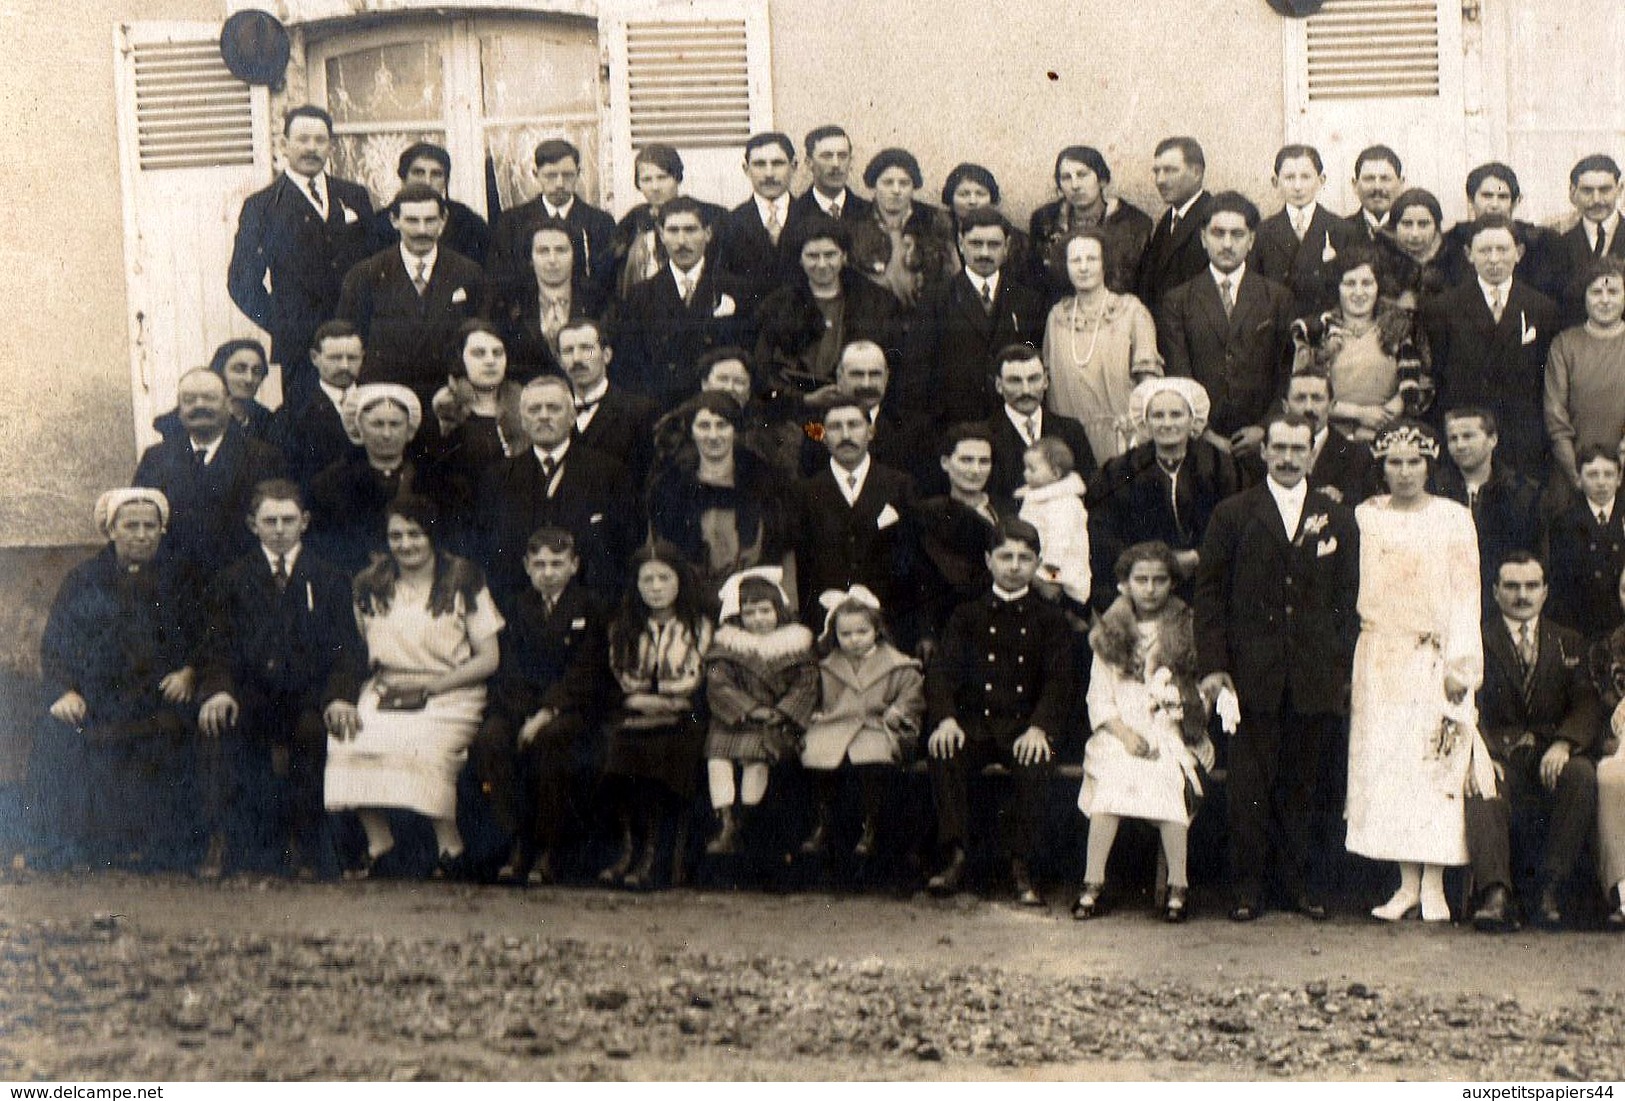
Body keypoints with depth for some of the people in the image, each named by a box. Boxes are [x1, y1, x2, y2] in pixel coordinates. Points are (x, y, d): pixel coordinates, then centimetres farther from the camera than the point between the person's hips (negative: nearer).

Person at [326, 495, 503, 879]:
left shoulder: (463, 580, 2)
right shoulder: (371, 584, 12)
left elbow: (489, 658, -1)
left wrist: (432, 684, -11)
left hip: (450, 694, -3)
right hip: (385, 692, 4)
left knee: (426, 747, -34)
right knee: (345, 741, -26)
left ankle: (449, 845, -17)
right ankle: (377, 840, -10)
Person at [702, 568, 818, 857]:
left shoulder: (795, 642, 8)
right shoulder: (727, 643, 7)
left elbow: (806, 686, 0)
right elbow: (719, 684, -5)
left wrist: (780, 713, -15)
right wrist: (752, 709, -16)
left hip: (777, 722, -1)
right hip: (734, 721, 1)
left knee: (756, 758, -28)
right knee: (717, 759, -24)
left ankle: (743, 826, -17)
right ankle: (725, 826, -22)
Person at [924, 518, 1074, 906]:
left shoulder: (1051, 620, 13)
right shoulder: (967, 616, 16)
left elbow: (1058, 681, 0)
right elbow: (941, 670, 2)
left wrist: (1039, 728, -20)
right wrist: (945, 718, -19)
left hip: (1026, 726, -1)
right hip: (974, 722, 1)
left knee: (1034, 764, -34)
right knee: (944, 754, -31)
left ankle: (1022, 867, -23)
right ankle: (956, 857, -25)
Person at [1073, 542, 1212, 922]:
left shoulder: (1188, 630, 11)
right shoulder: (1110, 631, 11)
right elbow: (1099, 697, 5)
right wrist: (1125, 734, -10)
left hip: (1172, 733, 0)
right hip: (1120, 733, 0)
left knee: (1170, 779, -30)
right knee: (1110, 781, -29)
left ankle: (1178, 887, -25)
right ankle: (1093, 884, -25)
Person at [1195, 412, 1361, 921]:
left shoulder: (1337, 520, 10)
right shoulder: (1233, 515, 5)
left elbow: (1348, 598, 11)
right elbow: (1210, 593, 2)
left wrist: (1342, 666, 3)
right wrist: (1213, 665, -5)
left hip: (1315, 677, 2)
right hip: (1252, 673, -2)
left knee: (1302, 782, 7)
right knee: (1250, 783, 0)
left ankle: (1295, 879, 18)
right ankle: (1247, 884, 8)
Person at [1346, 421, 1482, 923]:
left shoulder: (1454, 519, 2)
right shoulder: (1364, 517, 8)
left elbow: (1464, 595, -1)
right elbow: (1354, 590, 10)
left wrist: (1459, 664, -9)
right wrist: (1347, 664, 2)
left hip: (1434, 660, -2)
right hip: (1379, 660, 2)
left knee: (1435, 766, -5)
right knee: (1384, 766, -1)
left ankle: (1434, 886, 0)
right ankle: (1407, 884, 4)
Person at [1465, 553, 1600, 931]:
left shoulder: (1569, 642, 17)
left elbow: (1588, 707, 5)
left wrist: (1563, 744, -17)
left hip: (1551, 757, 2)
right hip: (1499, 755, -2)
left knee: (1582, 775, -31)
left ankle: (1551, 889, -27)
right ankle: (1495, 893, -45)